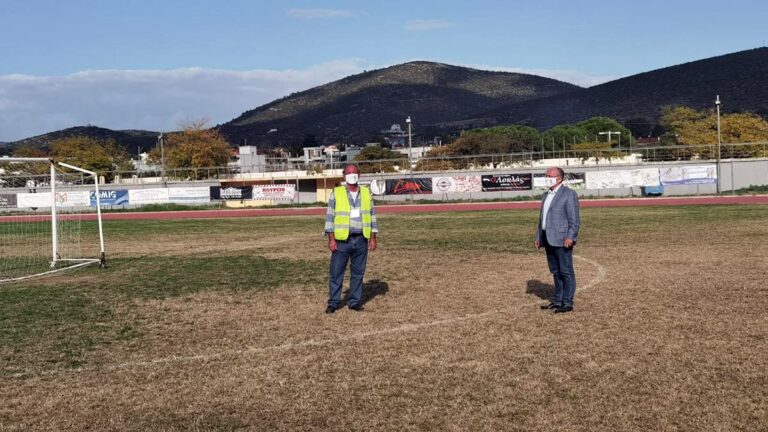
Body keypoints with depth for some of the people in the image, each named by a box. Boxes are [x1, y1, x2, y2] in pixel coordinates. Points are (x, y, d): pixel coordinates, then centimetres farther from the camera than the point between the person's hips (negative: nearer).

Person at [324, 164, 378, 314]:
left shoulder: (366, 193, 9)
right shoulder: (336, 193, 1)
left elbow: (372, 216, 10)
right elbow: (329, 217, -1)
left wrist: (373, 238, 4)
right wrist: (331, 239, -9)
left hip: (361, 240, 2)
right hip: (342, 240, -2)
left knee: (358, 273, 7)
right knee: (336, 272, -1)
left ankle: (355, 301, 16)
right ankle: (333, 302, 8)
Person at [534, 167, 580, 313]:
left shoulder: (569, 194, -6)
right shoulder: (546, 195, 19)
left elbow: (574, 219, -11)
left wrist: (570, 237, -19)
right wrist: (538, 237, 17)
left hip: (562, 240, -8)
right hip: (549, 240, 8)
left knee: (566, 272, -2)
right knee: (556, 272, 12)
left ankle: (568, 303, 1)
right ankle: (557, 301, 18)